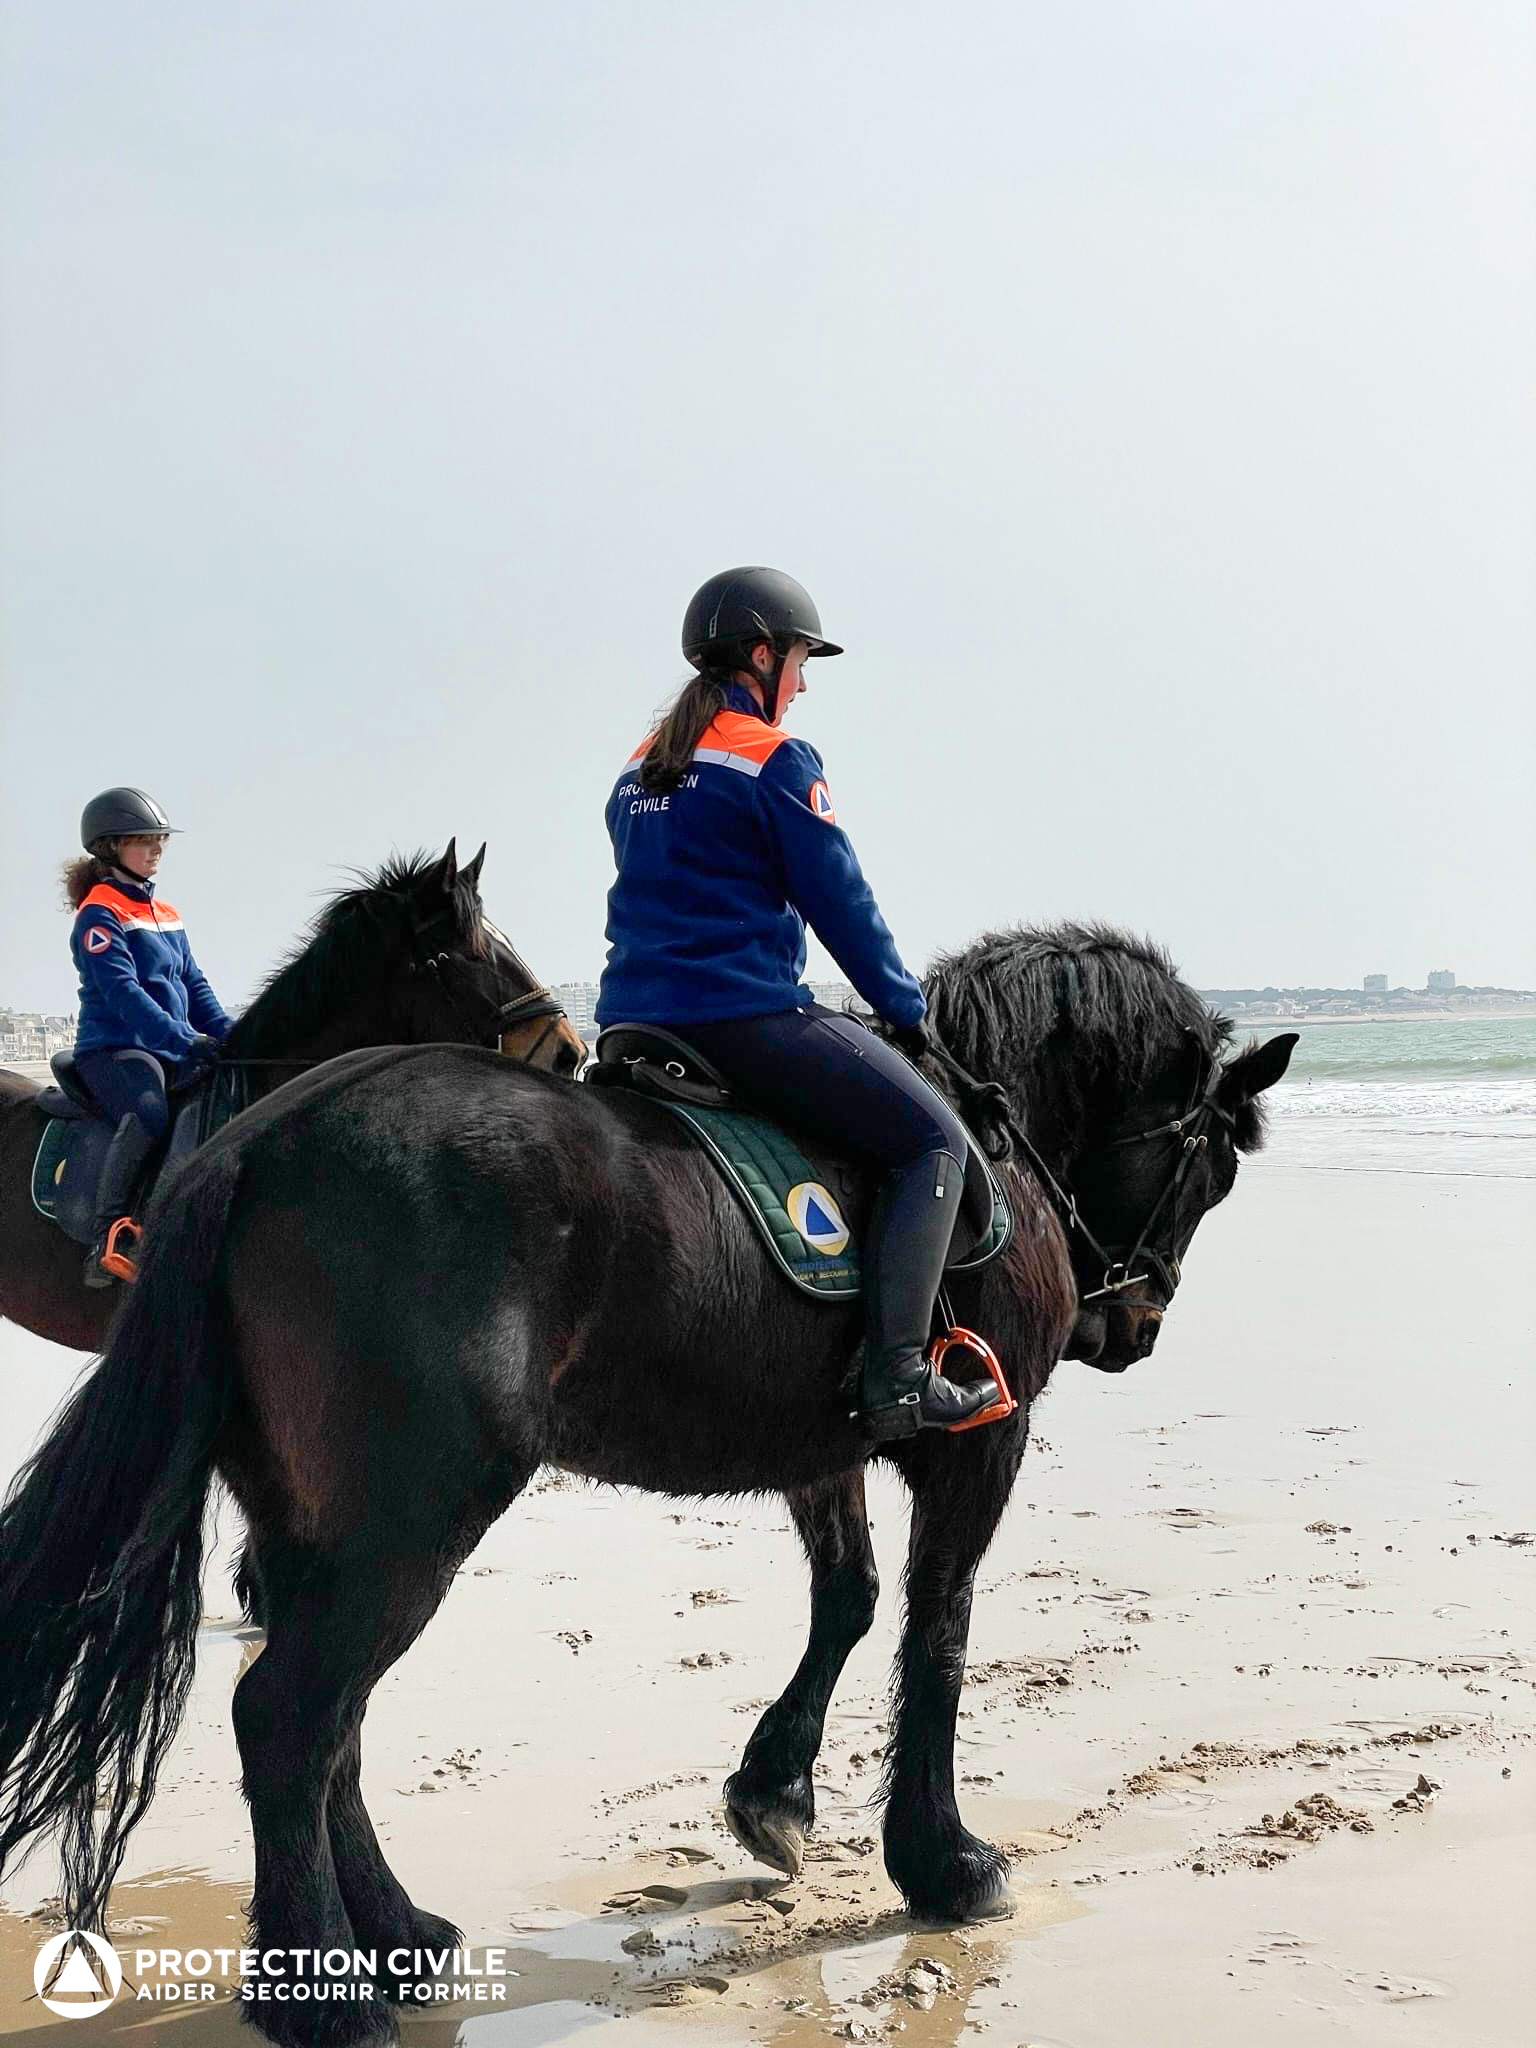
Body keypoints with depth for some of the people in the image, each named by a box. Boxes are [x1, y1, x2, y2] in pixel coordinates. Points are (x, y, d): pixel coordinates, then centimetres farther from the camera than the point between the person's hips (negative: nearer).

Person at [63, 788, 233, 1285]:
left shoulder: (167, 917, 20)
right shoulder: (99, 915, -6)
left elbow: (194, 985, 18)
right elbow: (121, 992, -18)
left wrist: (229, 1036, 0)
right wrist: (183, 1039, -27)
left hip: (174, 1053, 9)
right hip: (113, 1048, -9)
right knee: (148, 1114, -36)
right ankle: (106, 1240, -37)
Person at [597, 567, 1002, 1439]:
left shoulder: (638, 771, 18)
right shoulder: (777, 760, -7)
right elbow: (841, 903, -6)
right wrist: (908, 1009, 7)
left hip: (633, 1021, 8)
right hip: (747, 1015, -8)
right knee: (934, 1140, -2)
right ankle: (898, 1377, -14)